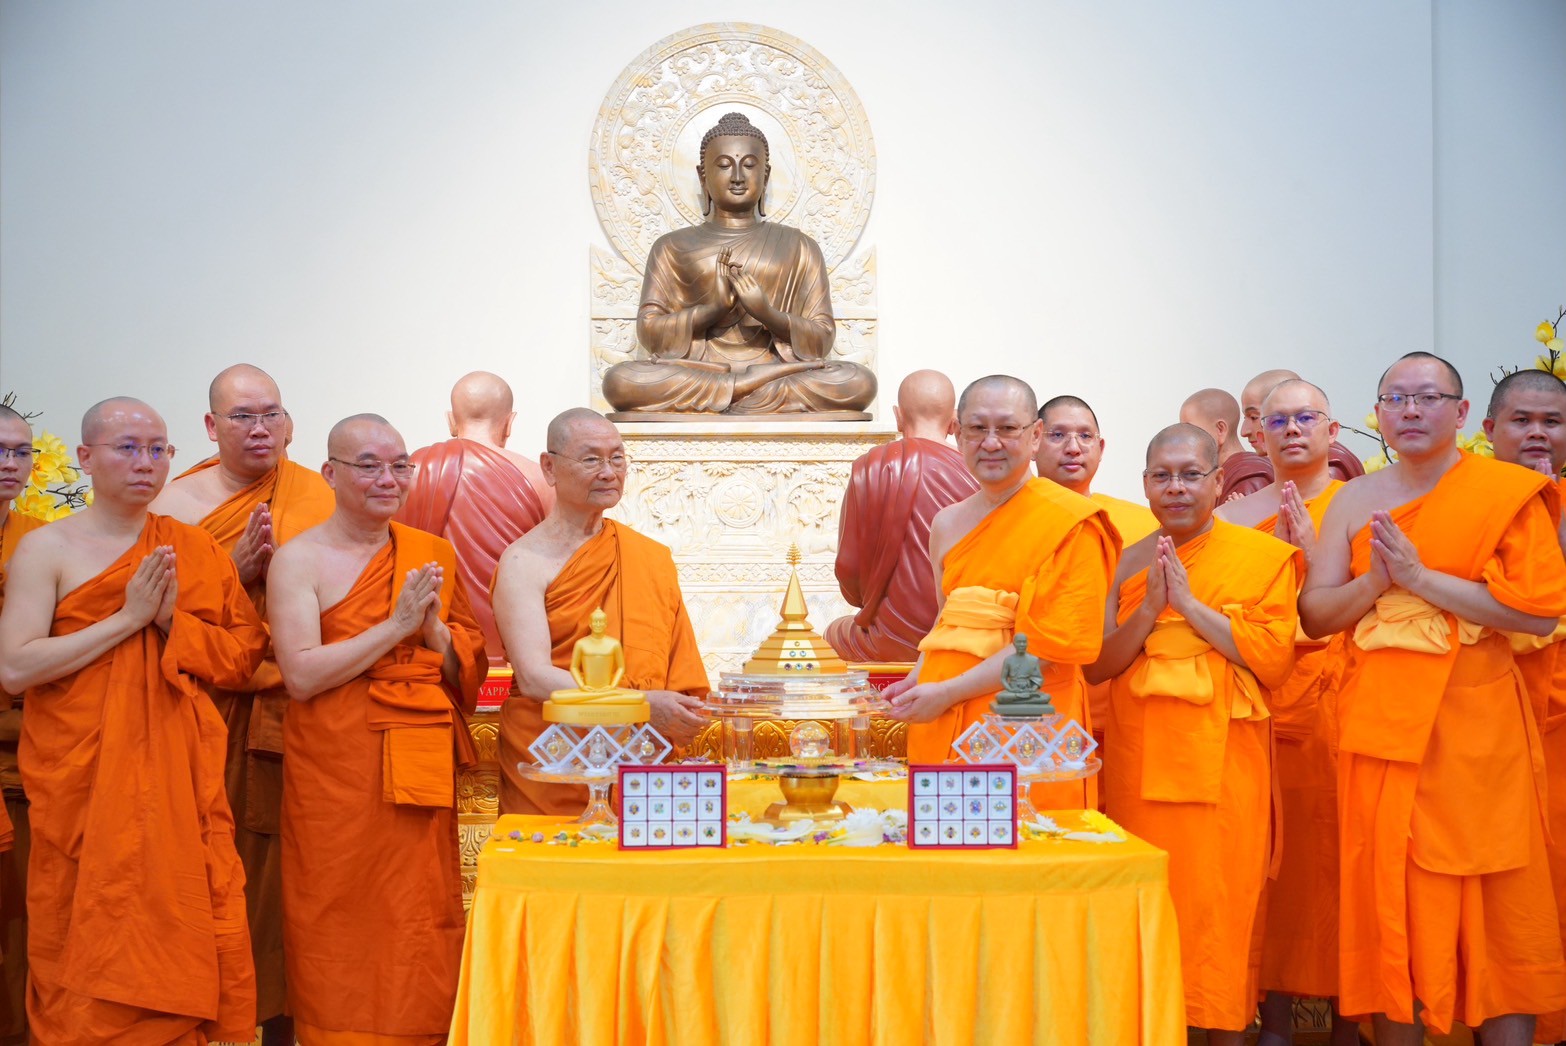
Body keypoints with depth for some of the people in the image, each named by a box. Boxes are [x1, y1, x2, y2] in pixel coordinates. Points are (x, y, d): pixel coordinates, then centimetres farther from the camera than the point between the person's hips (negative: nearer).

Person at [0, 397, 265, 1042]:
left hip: (181, 778, 3)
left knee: (180, 930, 1)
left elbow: (246, 654, 8)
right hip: (86, 778, -2)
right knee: (90, 939, 2)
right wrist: (128, 618, -12)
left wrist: (175, 620, -9)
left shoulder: (195, 547, 11)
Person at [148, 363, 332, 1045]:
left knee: (279, 866, 2)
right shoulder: (175, 503, 5)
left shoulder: (317, 500, 6)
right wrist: (235, 567, -14)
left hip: (288, 713, 0)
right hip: (206, 713, 0)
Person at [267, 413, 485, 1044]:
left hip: (422, 771, 4)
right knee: (344, 931, 3)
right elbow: (300, 675, -14)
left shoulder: (433, 554, 11)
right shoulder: (299, 559, -3)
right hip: (336, 774, -4)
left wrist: (434, 628, -8)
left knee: (419, 923, 8)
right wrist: (396, 625, -16)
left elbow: (473, 665, 12)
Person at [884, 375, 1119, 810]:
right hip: (942, 733, 5)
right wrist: (913, 685, 5)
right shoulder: (948, 523, 11)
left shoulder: (1070, 522, -7)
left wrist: (947, 693, -13)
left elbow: (1053, 643, -13)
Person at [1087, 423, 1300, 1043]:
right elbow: (1097, 665, 5)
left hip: (1222, 756, -3)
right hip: (1139, 756, 3)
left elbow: (1273, 660, -9)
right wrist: (1151, 607, -10)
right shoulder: (1128, 562, 10)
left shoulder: (1264, 556, 1)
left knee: (1219, 899, -1)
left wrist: (1188, 602, -13)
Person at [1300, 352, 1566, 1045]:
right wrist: (1377, 579, -10)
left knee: (1495, 905, 1)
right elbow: (1315, 613, 9)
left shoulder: (1510, 492, -1)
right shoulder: (1355, 501, 10)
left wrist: (1419, 576, -15)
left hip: (1475, 723, -3)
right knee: (1388, 894, 7)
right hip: (1379, 722, 3)